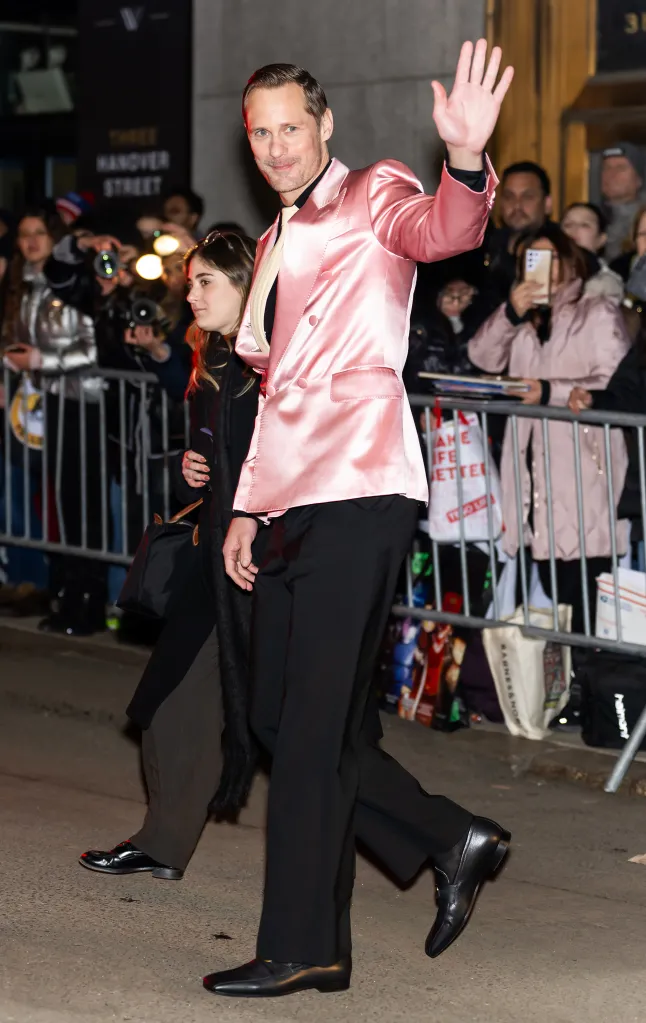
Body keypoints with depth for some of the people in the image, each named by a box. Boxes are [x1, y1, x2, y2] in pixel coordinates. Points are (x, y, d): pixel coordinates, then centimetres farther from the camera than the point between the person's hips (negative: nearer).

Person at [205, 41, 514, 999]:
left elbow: (441, 231, -24)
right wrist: (248, 506, 21)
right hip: (295, 504, 9)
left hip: (359, 494, -9)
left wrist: (466, 161, -45)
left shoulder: (373, 198, 0)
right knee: (279, 716, 9)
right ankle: (451, 840, 19)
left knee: (315, 726, -8)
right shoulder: (277, 243, 24)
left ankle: (303, 947, -1)